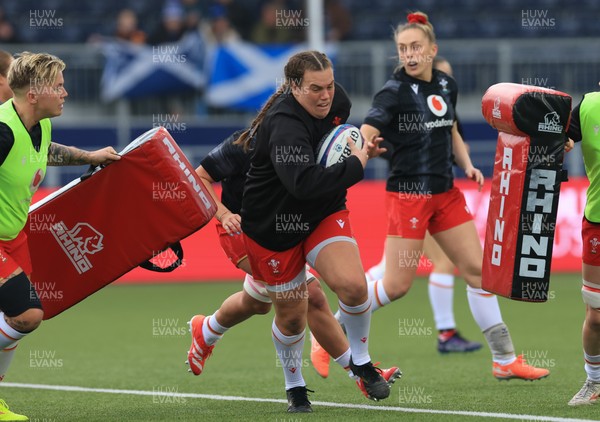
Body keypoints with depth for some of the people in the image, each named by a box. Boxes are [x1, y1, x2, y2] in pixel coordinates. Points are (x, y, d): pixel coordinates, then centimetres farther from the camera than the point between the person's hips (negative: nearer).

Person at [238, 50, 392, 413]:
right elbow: (305, 183, -43)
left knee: (353, 285, -20)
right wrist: (357, 164, -31)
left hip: (325, 214, 5)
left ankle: (361, 360, 6)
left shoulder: (337, 100, -6)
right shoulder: (285, 126, -30)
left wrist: (362, 146, -1)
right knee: (291, 316, 7)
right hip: (274, 226, -5)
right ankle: (295, 386, 34)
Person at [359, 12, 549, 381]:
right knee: (397, 285, -7)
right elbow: (366, 135, -26)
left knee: (477, 269, 6)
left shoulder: (447, 86, 7)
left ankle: (505, 360, 13)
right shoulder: (395, 92, -13)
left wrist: (468, 165, 7)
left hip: (445, 194, 7)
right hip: (408, 195, -6)